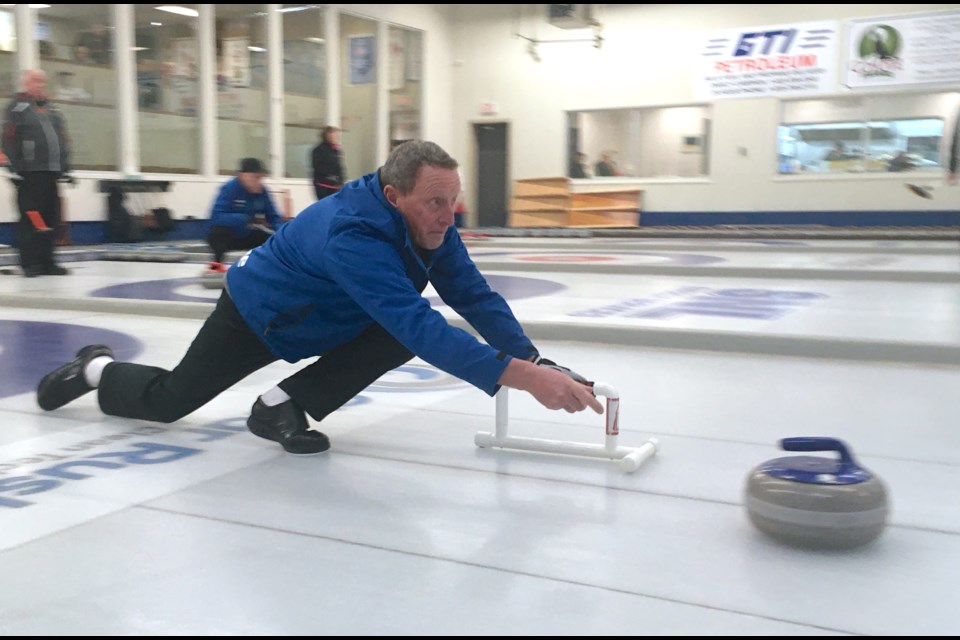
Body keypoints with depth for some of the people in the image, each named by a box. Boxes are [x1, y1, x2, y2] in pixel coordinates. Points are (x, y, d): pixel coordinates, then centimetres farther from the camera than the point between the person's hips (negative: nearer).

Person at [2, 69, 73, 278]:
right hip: (29, 174, -6)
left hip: (51, 173, 6)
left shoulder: (52, 109, 19)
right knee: (30, 219, -6)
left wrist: (65, 169, 17)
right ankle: (29, 263, -1)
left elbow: (63, 140, 22)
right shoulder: (17, 107, -1)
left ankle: (47, 261, 13)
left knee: (50, 220, 7)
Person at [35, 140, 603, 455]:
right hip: (255, 316, -6)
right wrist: (518, 376, -59)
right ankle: (97, 369, 41)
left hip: (324, 322, 7)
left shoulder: (429, 222, -18)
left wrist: (532, 358, -34)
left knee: (407, 336, -17)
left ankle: (284, 406, -6)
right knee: (167, 400, 7)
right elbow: (422, 326, -53)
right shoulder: (352, 236, -43)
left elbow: (474, 296, -19)